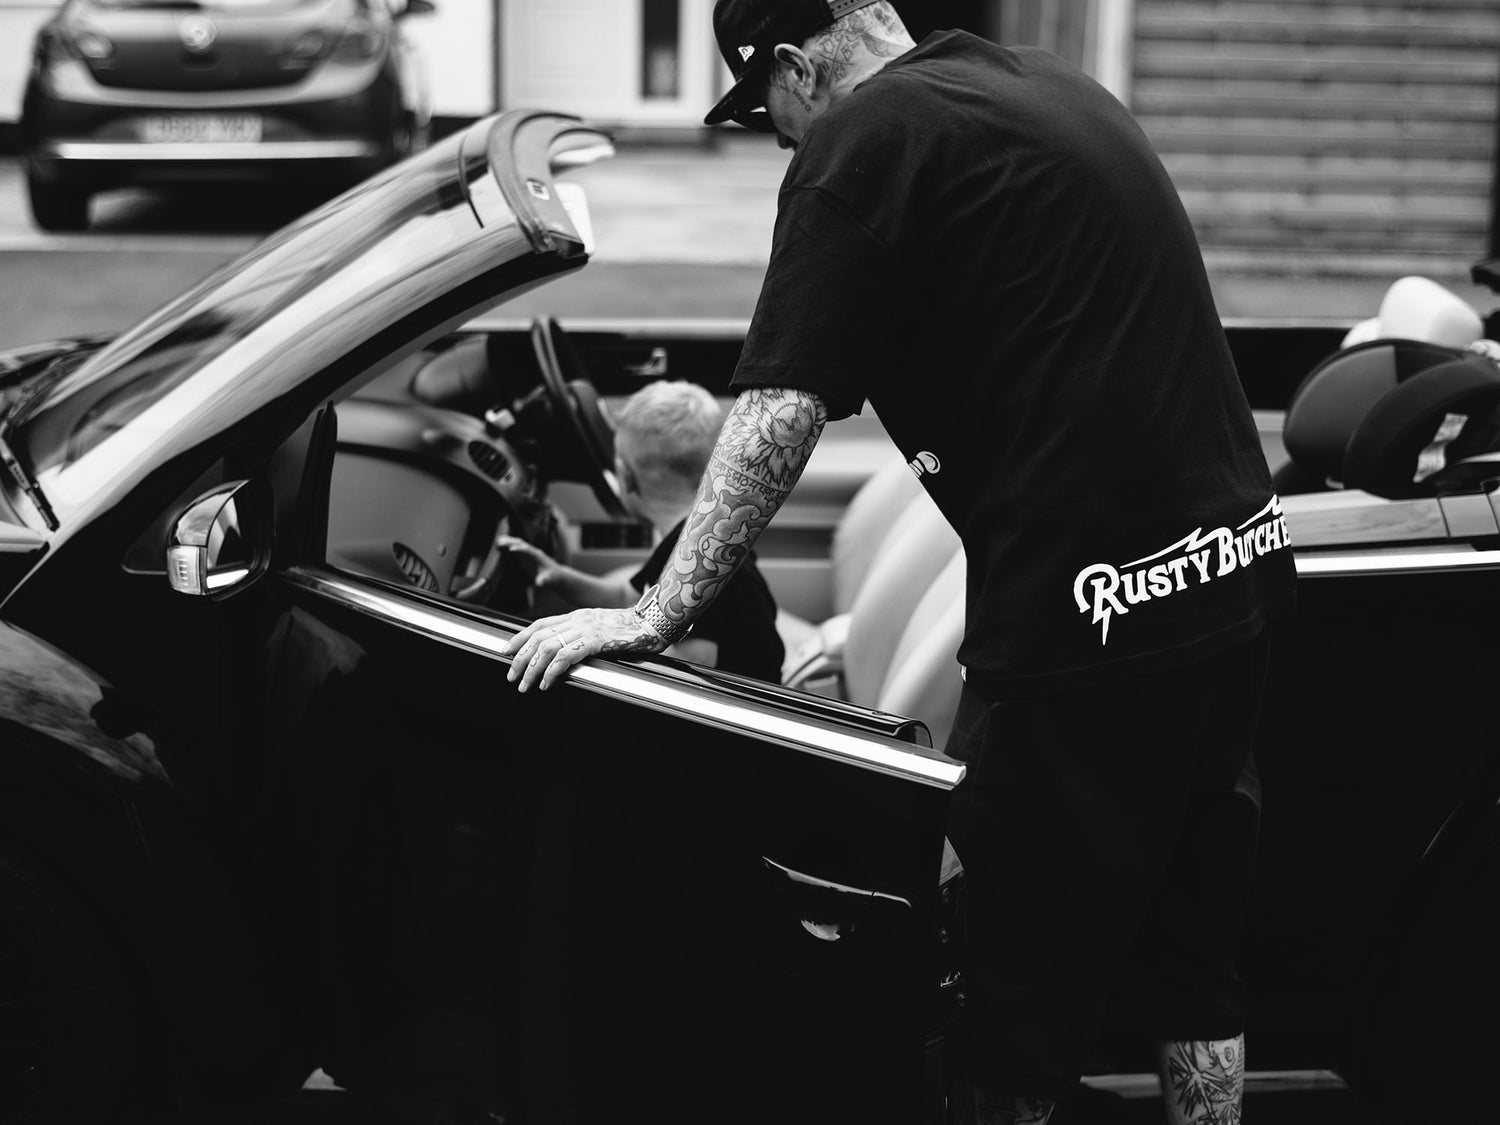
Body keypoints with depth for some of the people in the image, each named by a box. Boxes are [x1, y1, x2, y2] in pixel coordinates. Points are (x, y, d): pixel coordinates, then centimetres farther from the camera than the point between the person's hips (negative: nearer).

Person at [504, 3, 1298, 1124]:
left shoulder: (866, 137, -9)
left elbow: (779, 413, -15)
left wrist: (656, 614, -10)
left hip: (1093, 611, -9)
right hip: (1236, 565, 9)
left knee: (1019, 988, 5)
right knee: (1190, 952, 21)